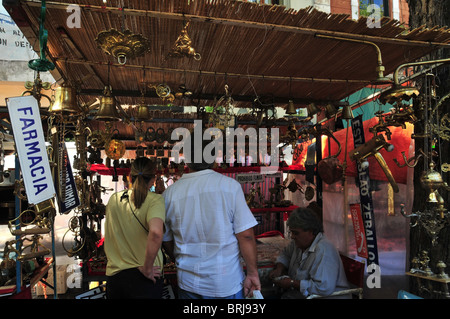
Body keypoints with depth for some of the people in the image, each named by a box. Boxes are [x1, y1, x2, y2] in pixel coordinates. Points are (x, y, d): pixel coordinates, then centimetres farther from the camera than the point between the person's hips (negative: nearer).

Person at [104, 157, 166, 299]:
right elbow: (156, 233, -32)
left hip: (113, 275, 5)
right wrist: (147, 269, -20)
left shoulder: (113, 199, 1)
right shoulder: (154, 200, -15)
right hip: (143, 279, -5)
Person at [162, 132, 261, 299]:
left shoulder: (169, 193, -6)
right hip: (228, 283, -2)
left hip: (188, 284, 3)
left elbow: (167, 242, 5)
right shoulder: (229, 185, -14)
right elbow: (246, 235, -14)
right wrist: (252, 273, -2)